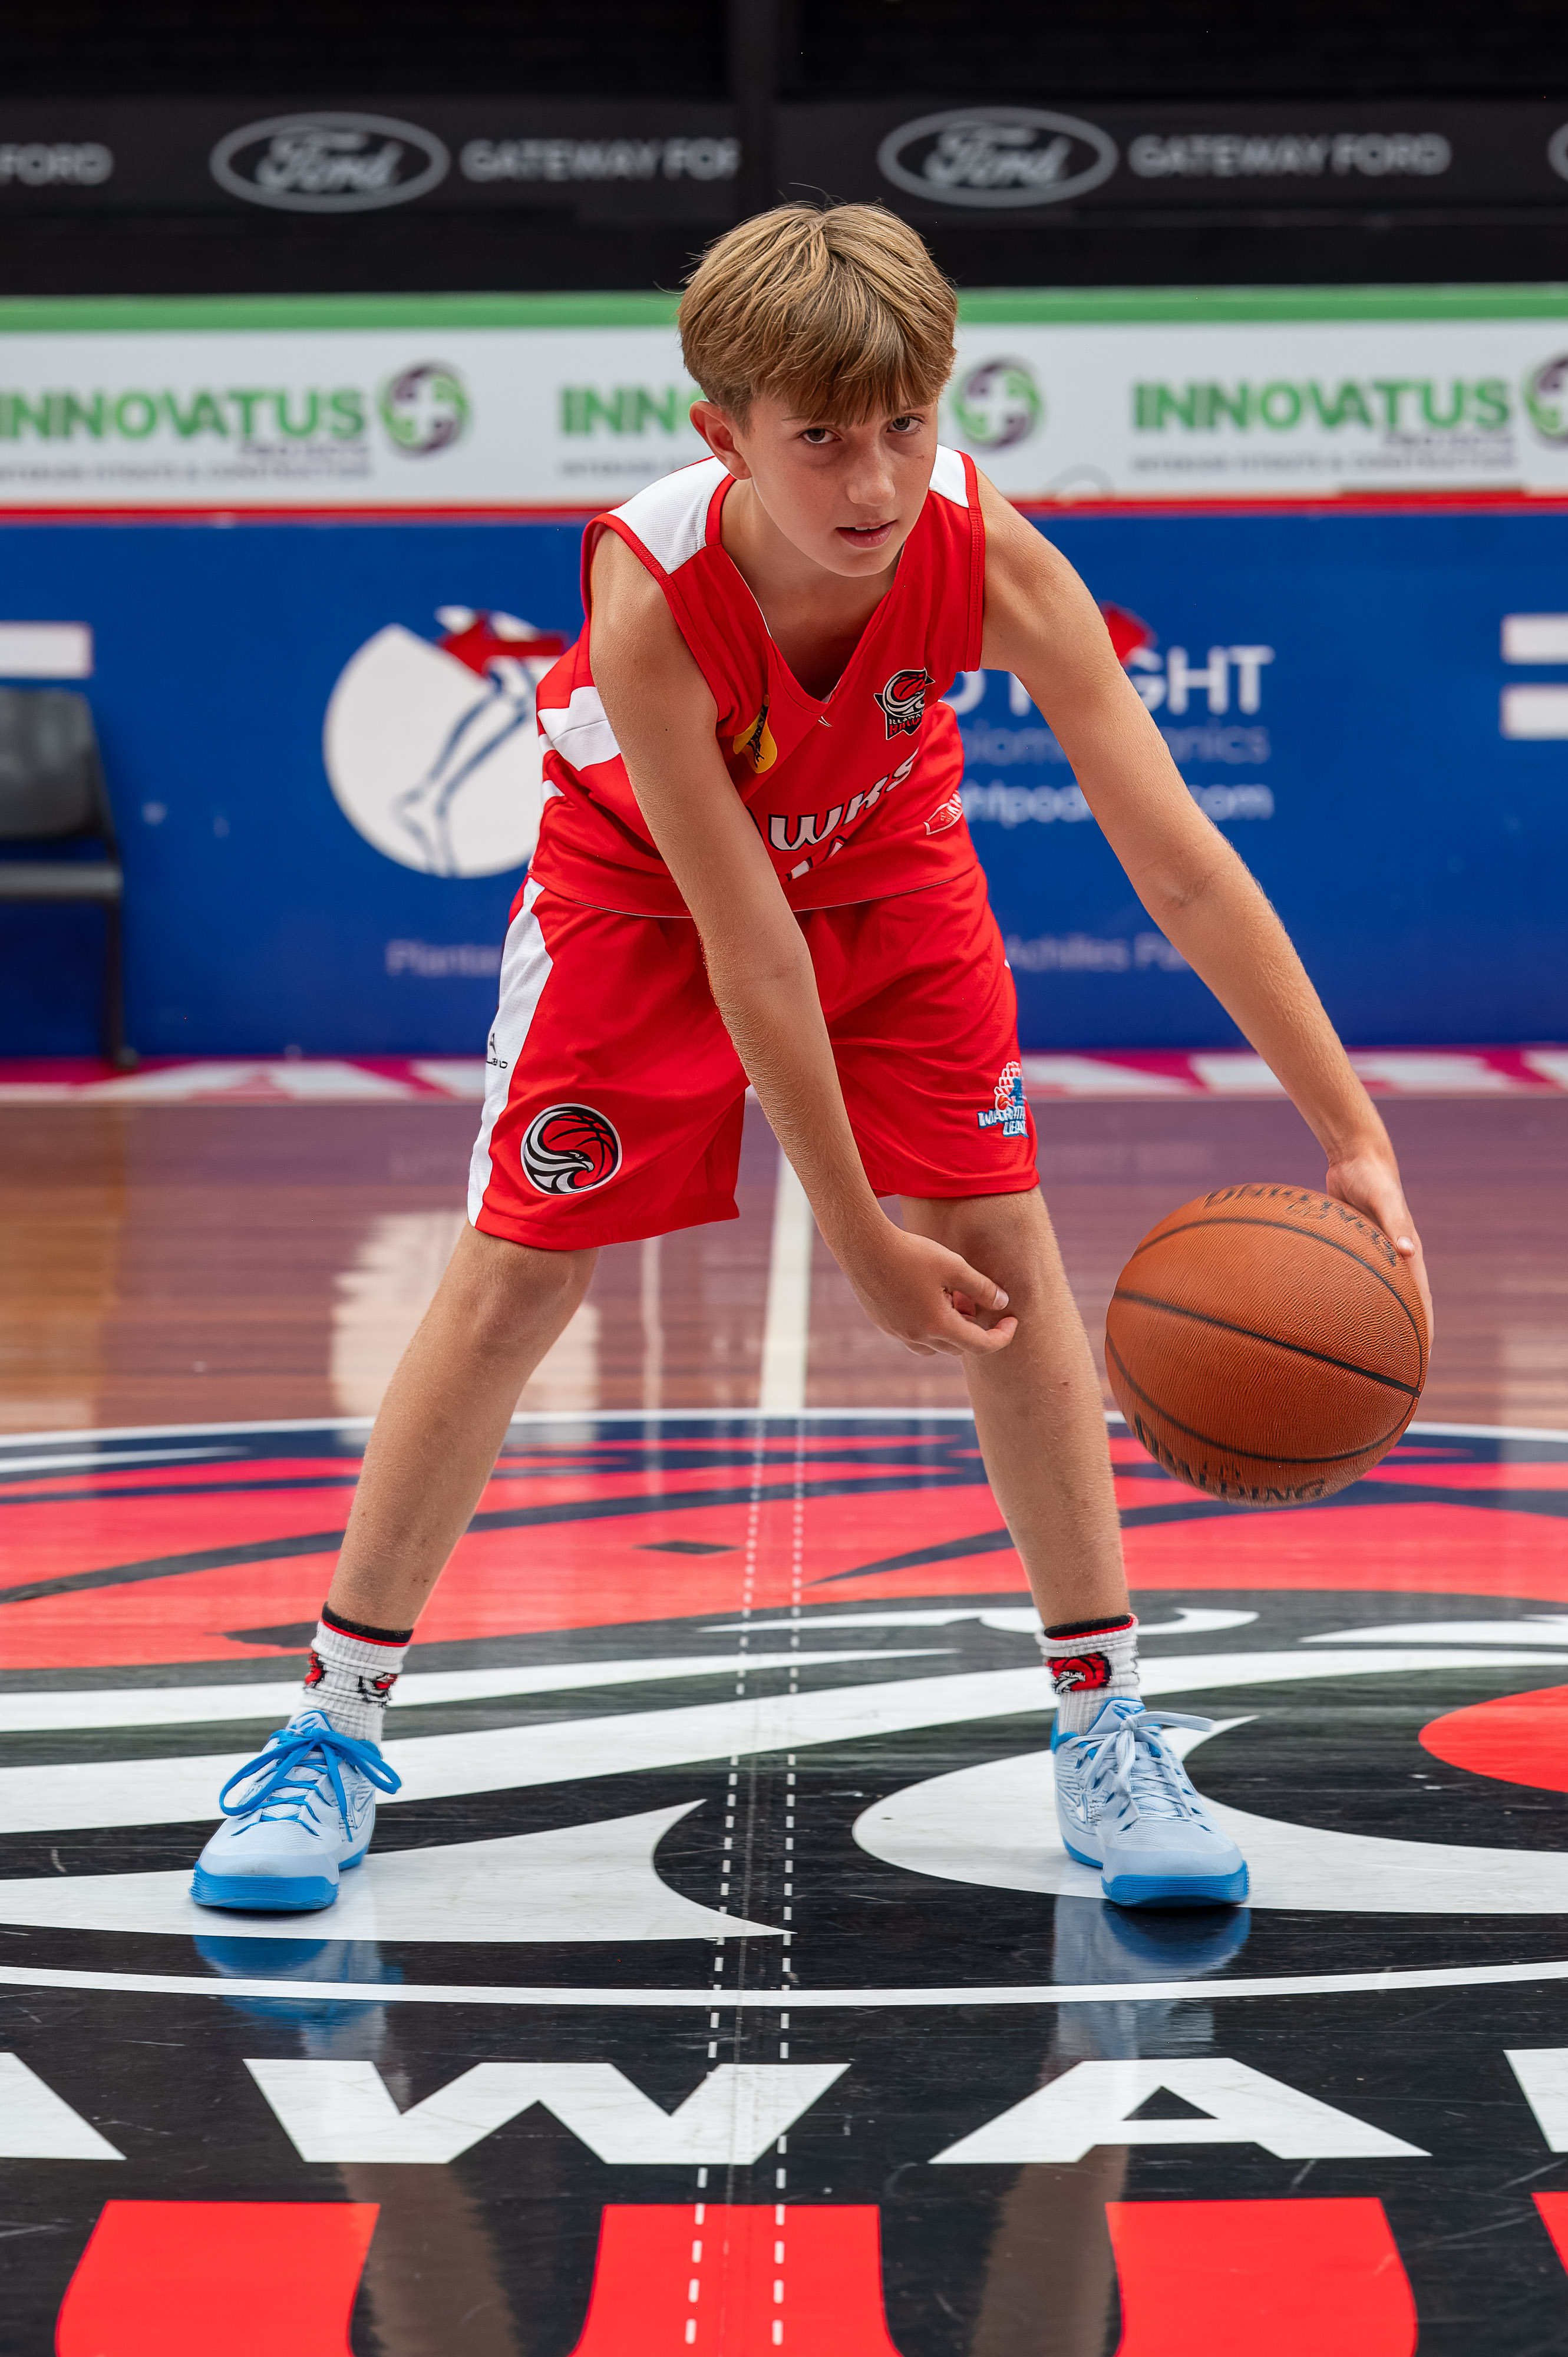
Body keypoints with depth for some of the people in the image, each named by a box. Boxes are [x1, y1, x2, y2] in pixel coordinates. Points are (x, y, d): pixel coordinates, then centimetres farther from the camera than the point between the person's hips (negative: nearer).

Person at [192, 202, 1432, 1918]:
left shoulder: (987, 554, -34)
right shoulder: (653, 592, -39)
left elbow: (1180, 863, -33)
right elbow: (748, 948, -34)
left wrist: (1353, 1135, -39)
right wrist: (860, 1241, -31)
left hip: (887, 878, 2)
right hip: (645, 892, -2)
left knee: (1011, 1255, -7)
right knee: (514, 1277, -6)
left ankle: (1105, 1729, 5)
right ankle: (334, 1723, 8)